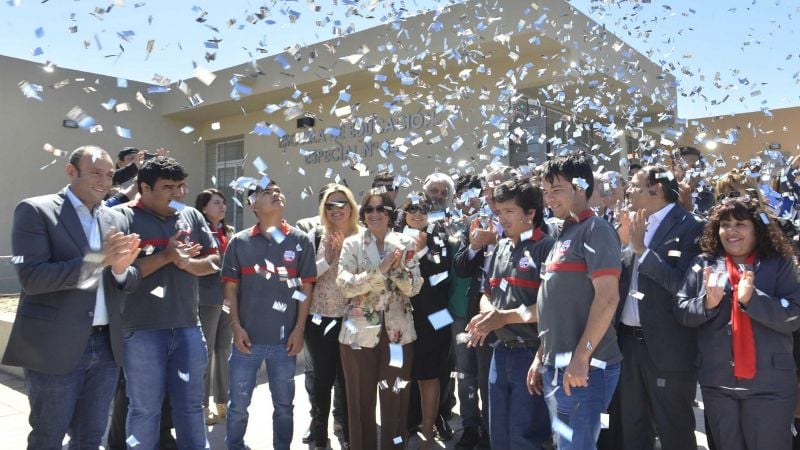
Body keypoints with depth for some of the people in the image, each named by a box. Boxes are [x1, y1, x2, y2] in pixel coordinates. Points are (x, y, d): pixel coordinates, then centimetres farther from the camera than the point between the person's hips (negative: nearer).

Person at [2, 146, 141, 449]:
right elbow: (31, 277, -17)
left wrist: (120, 267, -14)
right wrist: (98, 258, -23)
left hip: (106, 345, 5)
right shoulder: (36, 210, -6)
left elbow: (131, 282, 9)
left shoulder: (116, 221, 10)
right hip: (55, 347, -5)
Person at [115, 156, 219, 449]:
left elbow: (214, 261, 9)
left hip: (188, 326, 4)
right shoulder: (123, 217, -6)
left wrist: (186, 263, -10)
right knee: (144, 408, 10)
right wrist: (166, 256, -17)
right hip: (143, 330, -4)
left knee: (191, 405, 14)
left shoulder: (192, 216, 9)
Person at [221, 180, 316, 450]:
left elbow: (305, 288, 2)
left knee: (284, 406, 13)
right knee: (238, 405, 11)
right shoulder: (239, 242, 2)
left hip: (284, 339, 0)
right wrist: (236, 326, -4)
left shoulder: (300, 241, 2)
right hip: (248, 337, 0)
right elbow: (231, 287, 4)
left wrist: (299, 330, -3)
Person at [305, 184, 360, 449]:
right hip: (319, 318, 0)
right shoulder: (316, 237, 1)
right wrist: (328, 259, -14)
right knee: (322, 378, 8)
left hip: (351, 319, 0)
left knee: (348, 377, 8)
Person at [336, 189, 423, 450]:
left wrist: (397, 268, -20)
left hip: (397, 331, 1)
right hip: (360, 332, -1)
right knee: (361, 402, 9)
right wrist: (381, 269, -22)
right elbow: (345, 285, -13)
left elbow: (414, 288, -3)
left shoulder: (405, 244, 3)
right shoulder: (352, 244, 0)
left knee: (395, 401, 9)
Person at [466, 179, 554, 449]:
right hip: (501, 352, 7)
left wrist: (506, 317, -18)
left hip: (532, 354, -7)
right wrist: (487, 314, -5)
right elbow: (488, 293, 17)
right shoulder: (501, 248, 11)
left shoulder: (547, 246, -12)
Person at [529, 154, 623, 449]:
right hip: (556, 367, 9)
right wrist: (541, 357, 17)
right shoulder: (563, 234, 16)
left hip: (583, 368, -9)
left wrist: (581, 357, -22)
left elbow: (608, 298, -19)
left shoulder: (595, 230, -9)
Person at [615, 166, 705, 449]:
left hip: (667, 347, -7)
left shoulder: (689, 227, -10)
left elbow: (684, 285, -21)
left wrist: (641, 248, -17)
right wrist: (623, 243, -1)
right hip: (628, 341, 7)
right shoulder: (634, 223, 11)